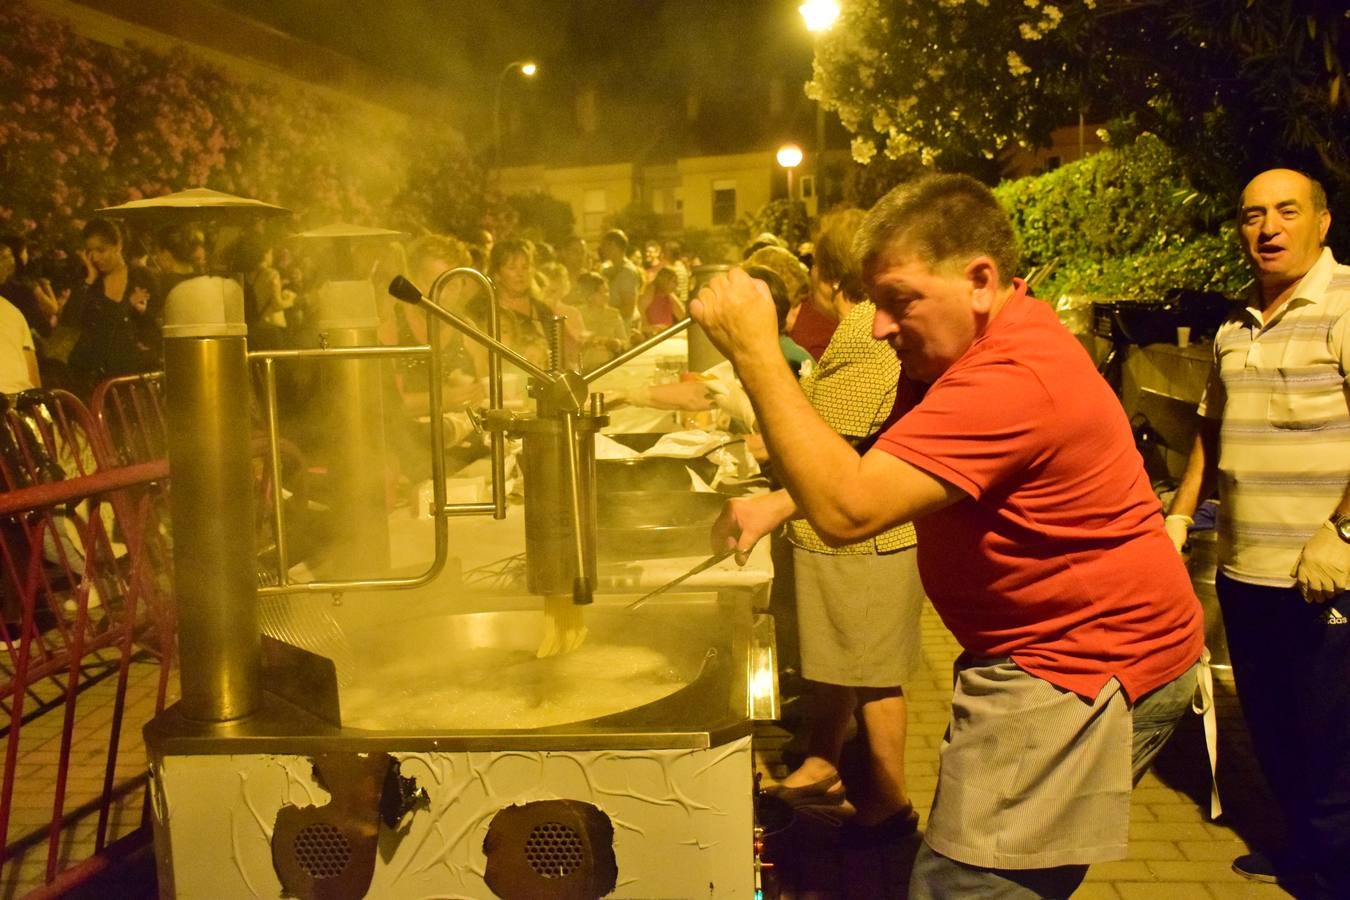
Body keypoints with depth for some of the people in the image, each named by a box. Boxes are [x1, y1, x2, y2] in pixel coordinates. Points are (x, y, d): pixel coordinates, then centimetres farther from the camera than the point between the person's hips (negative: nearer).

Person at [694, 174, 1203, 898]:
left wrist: (754, 351, -28)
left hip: (1085, 671, -10)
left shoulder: (1013, 377, -27)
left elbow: (846, 510, -31)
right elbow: (883, 463, 18)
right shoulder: (963, 347, 8)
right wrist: (775, 506, 2)